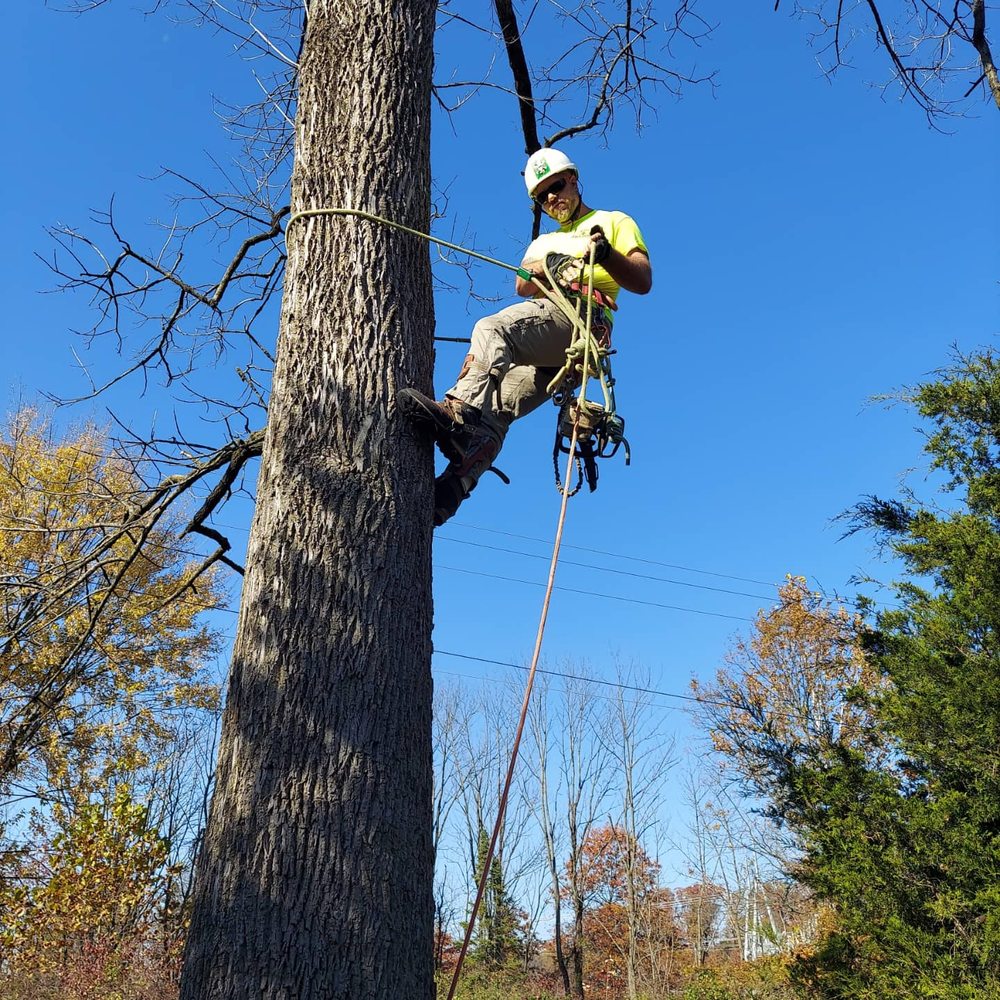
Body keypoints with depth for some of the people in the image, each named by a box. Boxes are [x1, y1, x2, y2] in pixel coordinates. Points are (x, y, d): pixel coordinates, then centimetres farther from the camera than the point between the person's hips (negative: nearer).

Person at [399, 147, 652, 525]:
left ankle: (458, 409, -50)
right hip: (545, 353, 6)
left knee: (491, 329, -31)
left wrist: (606, 256, -10)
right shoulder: (544, 242, 39)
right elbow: (522, 284, 16)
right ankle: (450, 489, -27)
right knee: (494, 410, -15)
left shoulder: (614, 222, 24)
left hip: (581, 317, -6)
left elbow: (643, 281, 8)